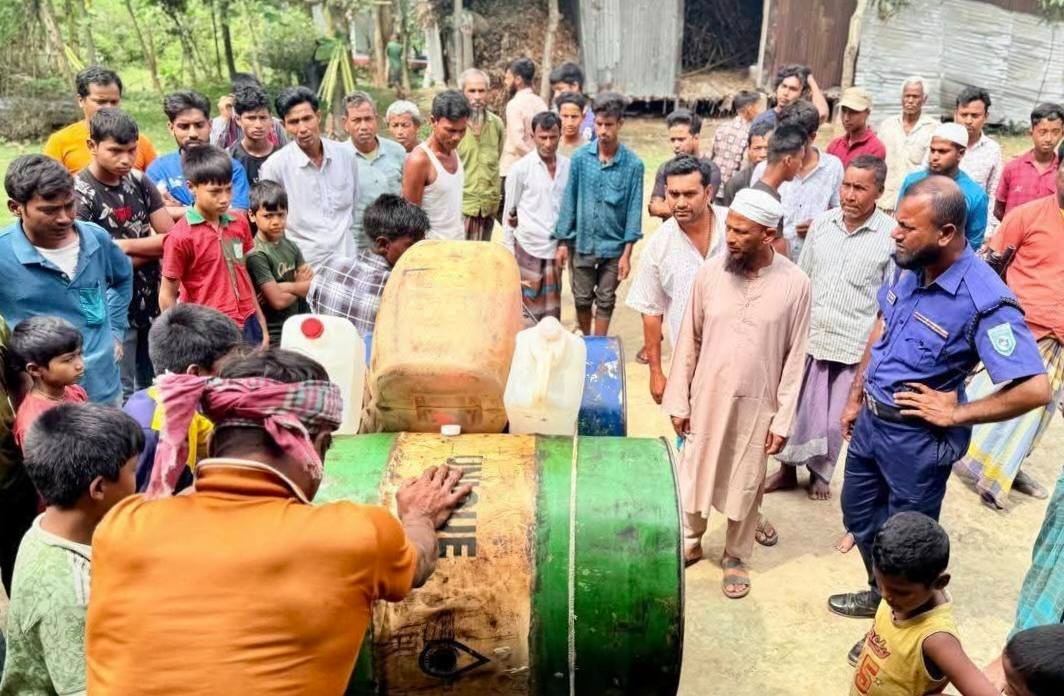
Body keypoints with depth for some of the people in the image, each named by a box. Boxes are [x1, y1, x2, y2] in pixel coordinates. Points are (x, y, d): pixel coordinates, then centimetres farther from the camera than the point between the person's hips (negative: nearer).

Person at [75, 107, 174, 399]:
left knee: (153, 388, 16)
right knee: (122, 396, 2)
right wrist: (150, 247, -9)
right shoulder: (79, 192, -12)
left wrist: (124, 246, -13)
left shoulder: (138, 181, 4)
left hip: (151, 300, 5)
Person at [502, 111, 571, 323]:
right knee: (527, 311, 3)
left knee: (552, 314, 8)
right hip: (528, 248, -3)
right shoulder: (521, 169, -6)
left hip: (555, 248, 3)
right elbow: (509, 212, 0)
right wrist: (509, 252, -1)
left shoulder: (568, 166, 3)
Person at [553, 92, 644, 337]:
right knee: (582, 299, 15)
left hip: (613, 246, -1)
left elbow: (634, 208, -7)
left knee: (605, 302, 11)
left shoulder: (633, 164, -10)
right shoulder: (580, 157, -7)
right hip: (581, 243, 1)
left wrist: (627, 253, -8)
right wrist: (562, 242, -1)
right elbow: (569, 200, -1)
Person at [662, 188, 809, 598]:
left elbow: (795, 357, -7)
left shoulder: (794, 284, -13)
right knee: (694, 473, 16)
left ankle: (735, 557, 36)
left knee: (744, 485, 14)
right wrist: (678, 400, 0)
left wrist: (783, 419, -6)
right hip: (706, 397, 2)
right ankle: (689, 543, 40)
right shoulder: (710, 272, -9)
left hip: (756, 405, -1)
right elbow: (689, 340, -2)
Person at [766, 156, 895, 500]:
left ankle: (820, 473, 35)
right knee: (794, 408, 13)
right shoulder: (822, 223, 1)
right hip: (806, 336, 3)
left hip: (853, 346, -3)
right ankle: (788, 467, 35)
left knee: (835, 420, 10)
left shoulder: (892, 235, -10)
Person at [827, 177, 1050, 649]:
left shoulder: (984, 301, -28)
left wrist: (956, 415, -19)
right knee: (859, 513, 25)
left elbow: (1035, 389, -28)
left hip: (917, 437, -7)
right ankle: (881, 596, 50)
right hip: (871, 419, 7)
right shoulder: (907, 267, -7)